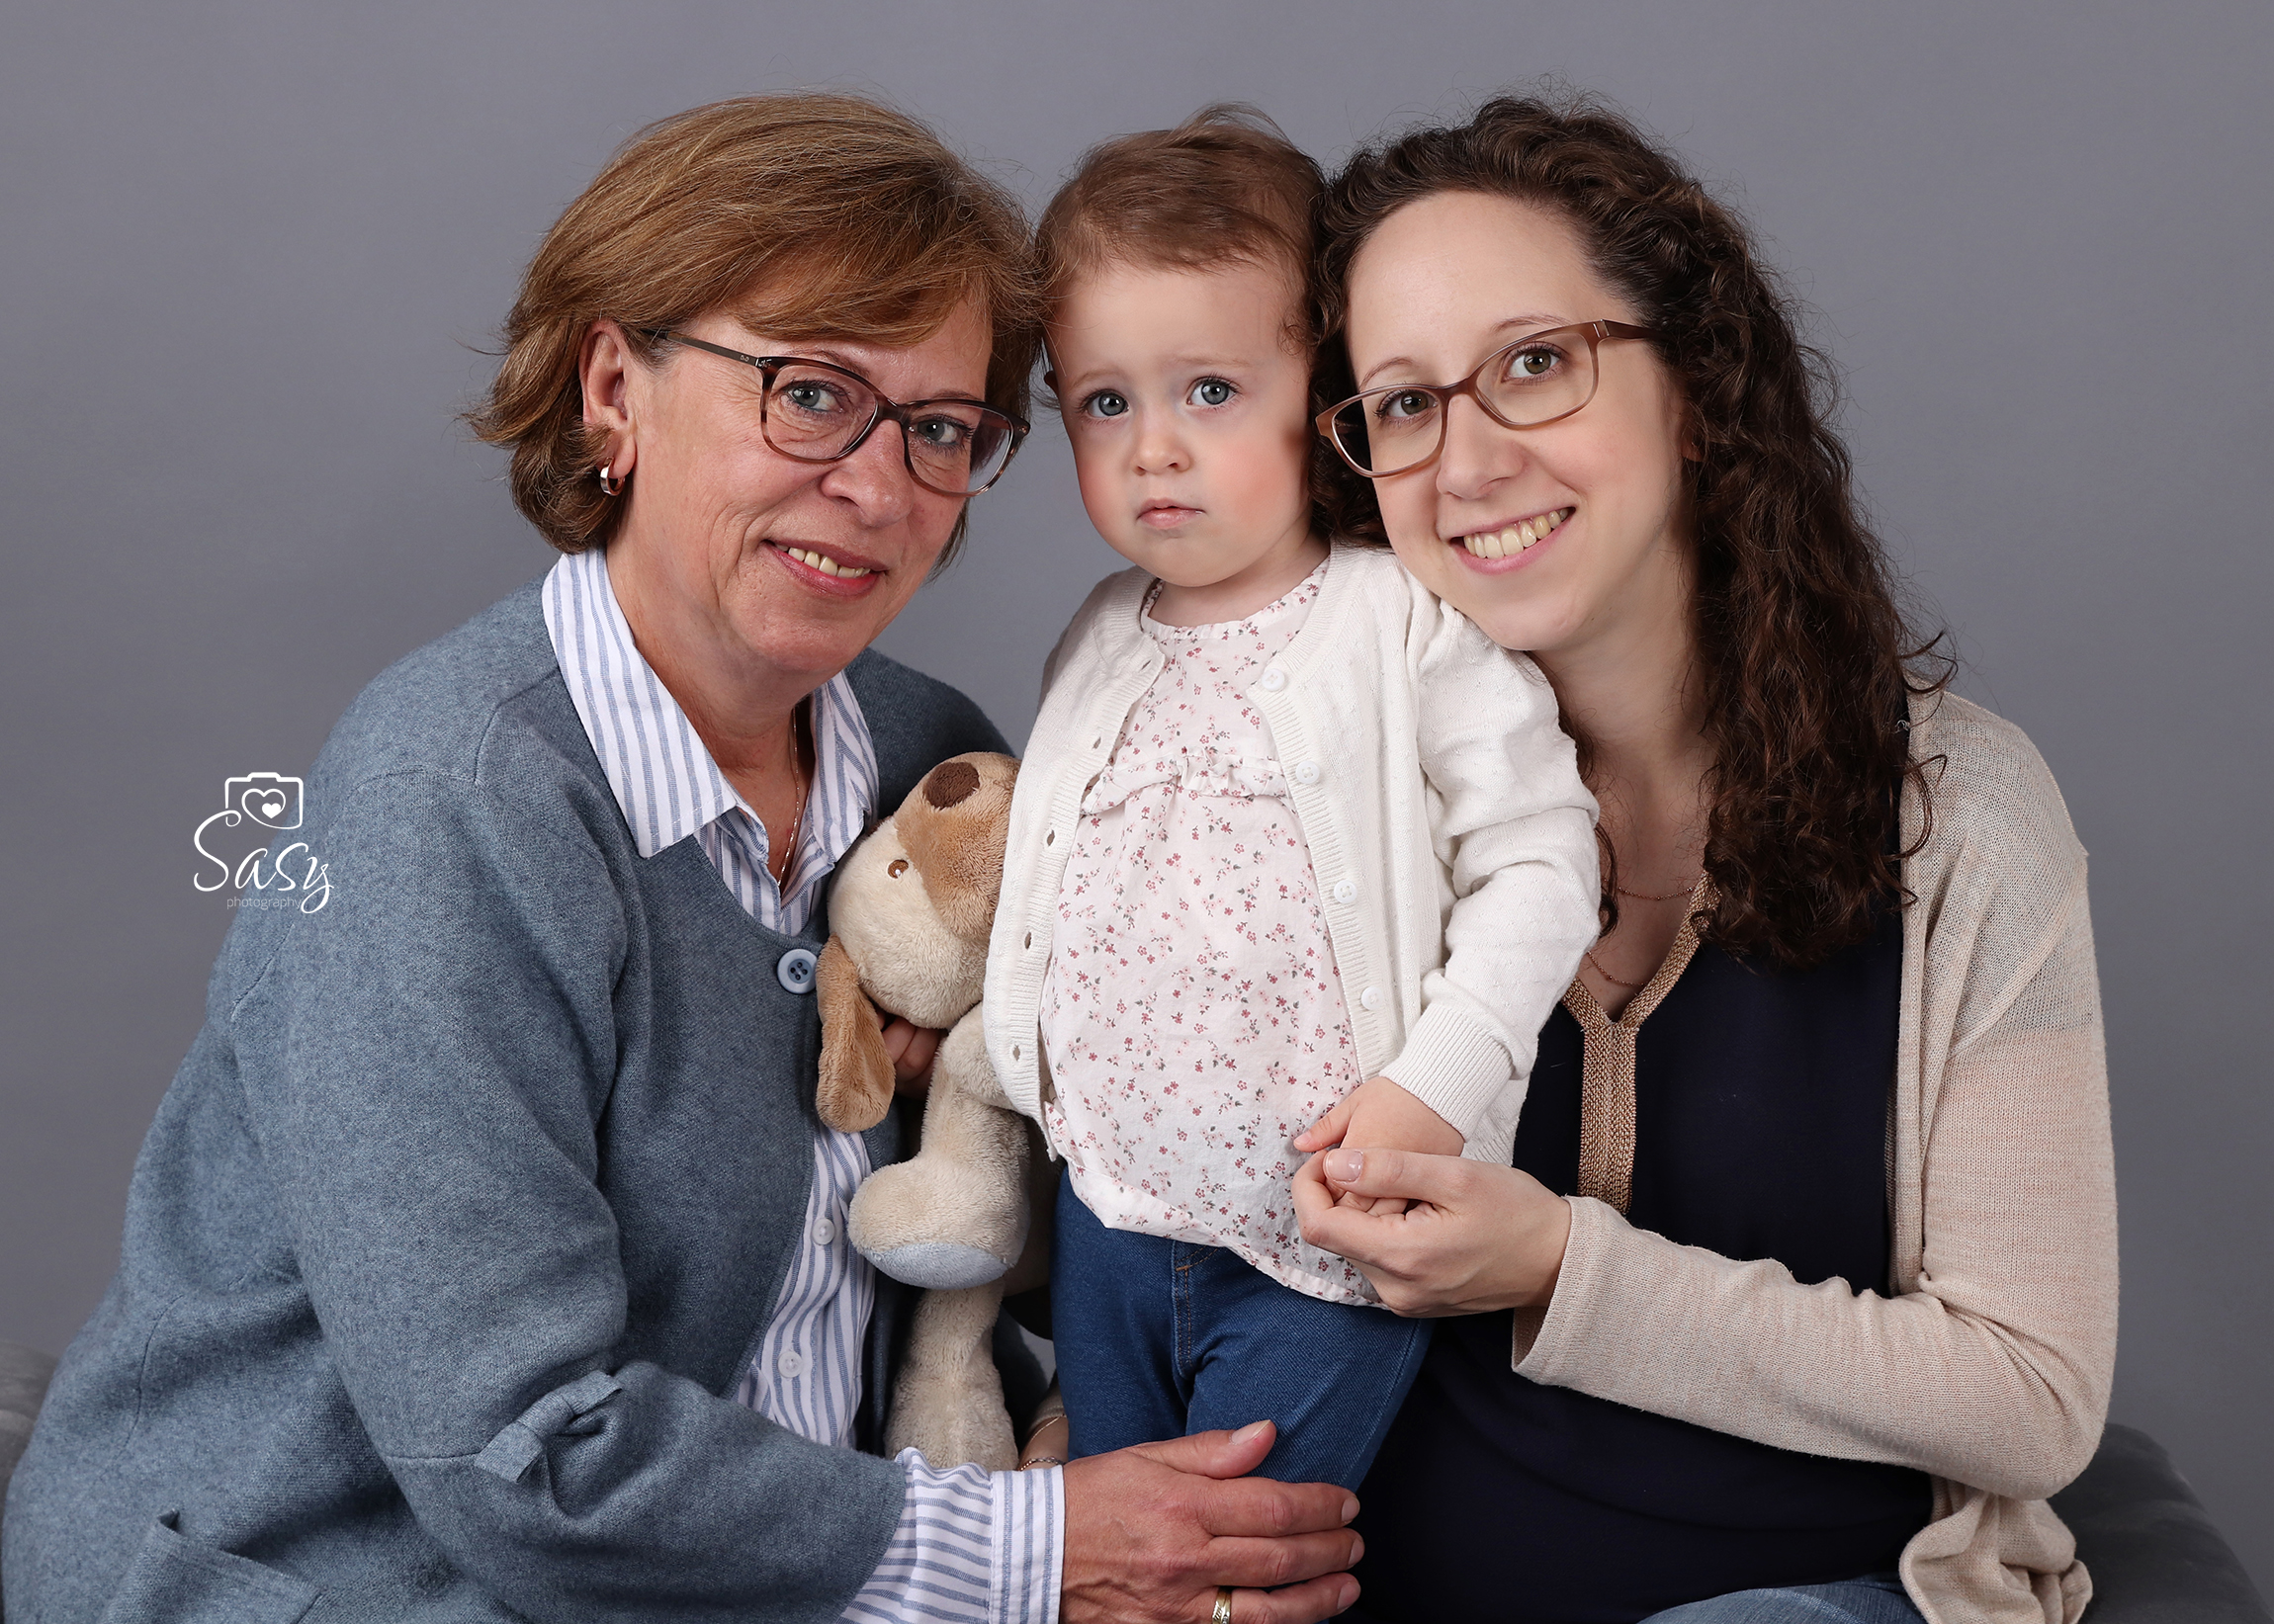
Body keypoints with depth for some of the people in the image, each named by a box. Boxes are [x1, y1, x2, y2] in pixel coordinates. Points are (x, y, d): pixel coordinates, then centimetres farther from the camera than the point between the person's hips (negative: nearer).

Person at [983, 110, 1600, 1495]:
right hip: (1109, 1220, 6)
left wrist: (1432, 1088, -19)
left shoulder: (1409, 625, -11)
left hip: (1321, 1241, -5)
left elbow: (1538, 860, -13)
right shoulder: (1101, 646, 6)